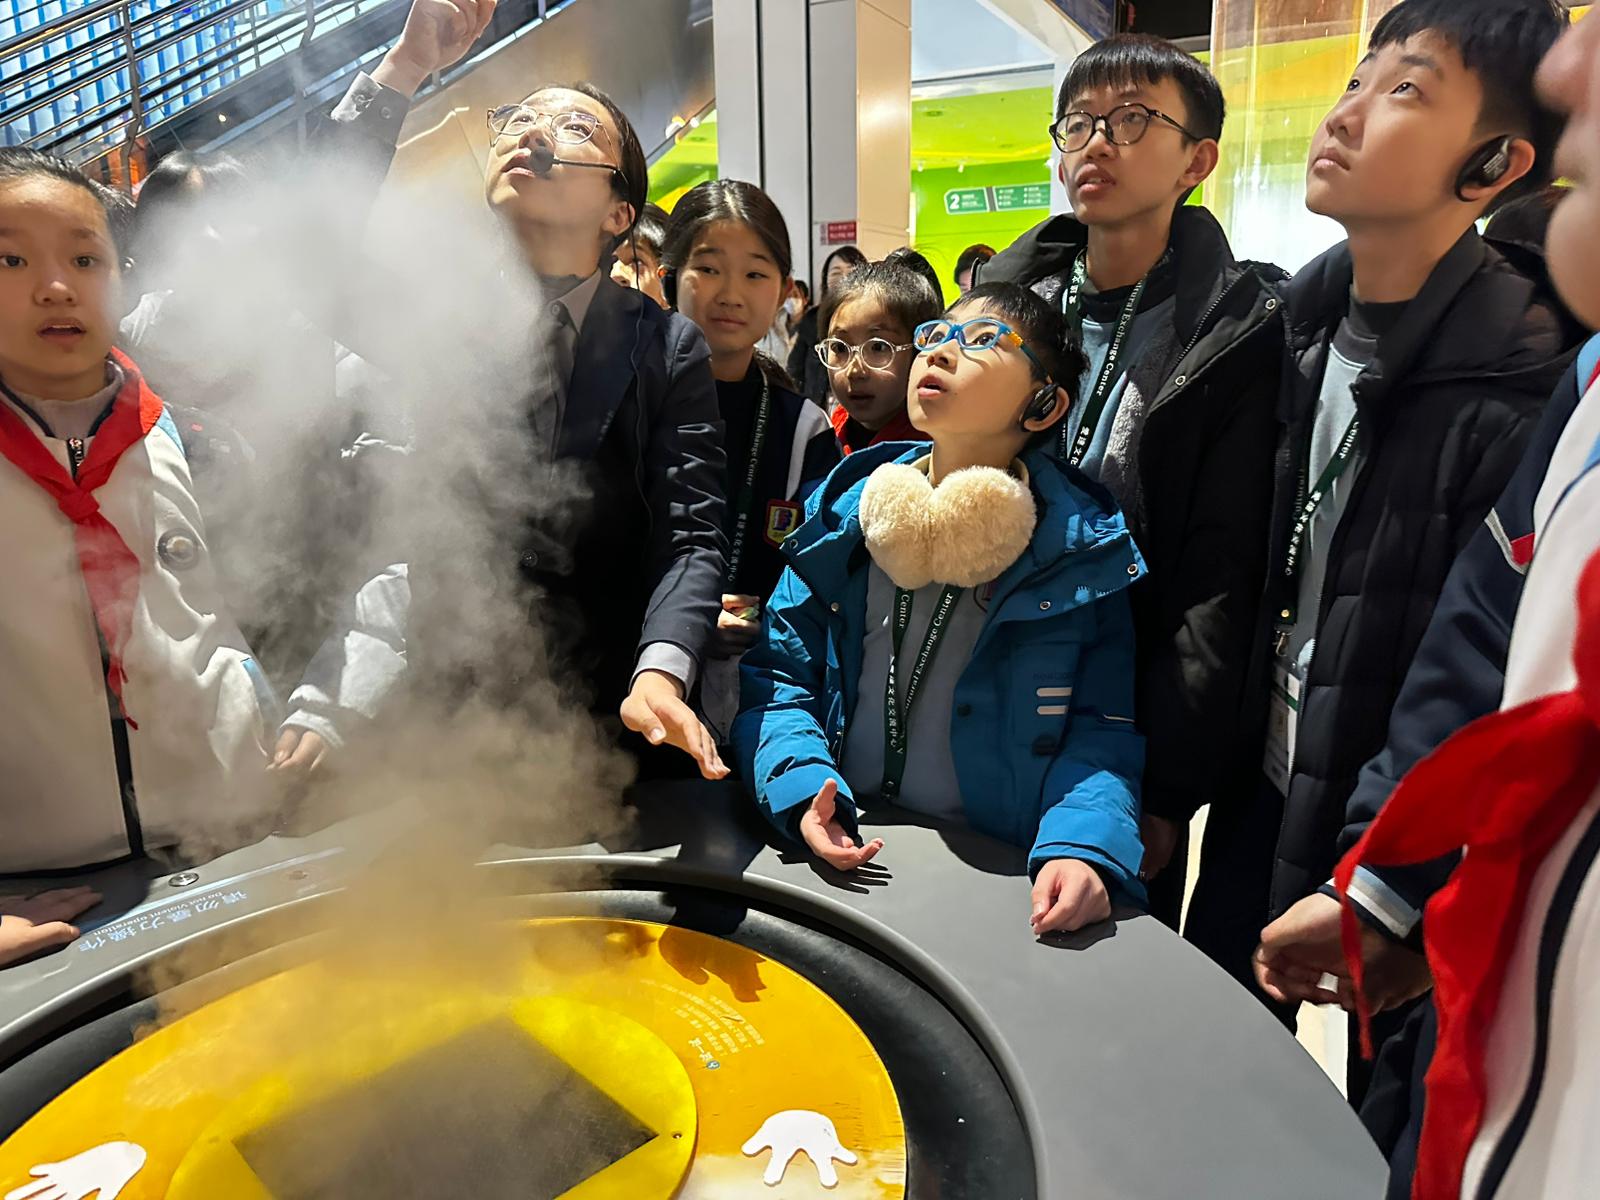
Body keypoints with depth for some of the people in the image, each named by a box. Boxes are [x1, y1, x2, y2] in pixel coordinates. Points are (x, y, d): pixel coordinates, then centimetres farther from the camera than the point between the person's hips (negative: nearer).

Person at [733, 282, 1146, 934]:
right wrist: (800, 786, -13)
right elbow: (777, 672, 5)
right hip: (839, 856, 1)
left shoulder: (1086, 550, -3)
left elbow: (1104, 728, -3)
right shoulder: (843, 514, 5)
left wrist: (1080, 846, -22)